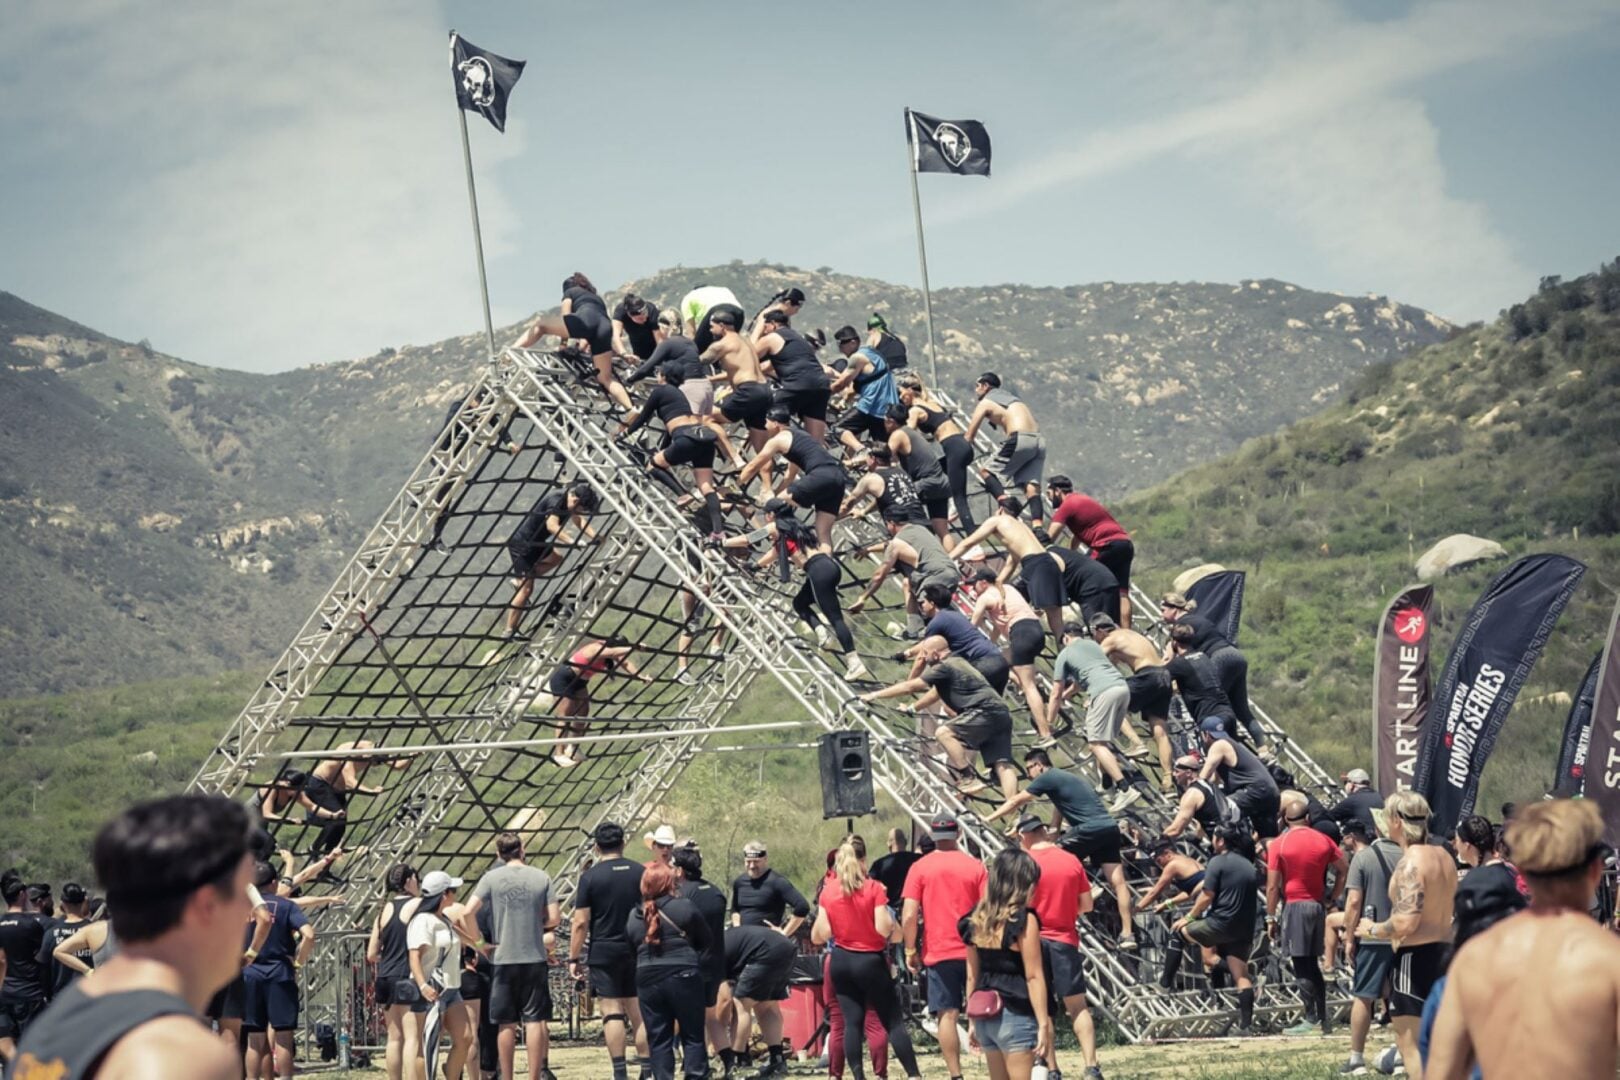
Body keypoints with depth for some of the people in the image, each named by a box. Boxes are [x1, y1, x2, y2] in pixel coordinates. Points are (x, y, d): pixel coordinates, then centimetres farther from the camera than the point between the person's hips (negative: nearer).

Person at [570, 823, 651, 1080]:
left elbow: (580, 922, -8)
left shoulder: (590, 877, -6)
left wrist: (574, 958, -2)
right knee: (640, 1012, 8)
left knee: (612, 1012, -2)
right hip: (638, 952, 3)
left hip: (604, 953, -3)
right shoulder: (641, 873, 4)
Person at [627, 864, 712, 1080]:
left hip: (647, 979, 3)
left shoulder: (634, 917, 9)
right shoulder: (684, 908, -2)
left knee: (658, 1039, 8)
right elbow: (705, 940, 6)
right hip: (682, 975, -3)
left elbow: (631, 949, 14)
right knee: (693, 1035, 3)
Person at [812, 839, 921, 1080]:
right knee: (894, 1021, 2)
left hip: (841, 961, 3)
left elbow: (821, 934, -4)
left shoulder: (828, 893, 0)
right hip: (871, 960, -3)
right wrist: (897, 930, 4)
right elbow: (884, 928, -16)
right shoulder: (874, 888, -9)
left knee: (852, 1022, 5)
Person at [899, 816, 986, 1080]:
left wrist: (911, 951, 3)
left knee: (948, 1015, 0)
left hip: (938, 953, -1)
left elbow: (909, 916, -7)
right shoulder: (975, 866, 1)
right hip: (974, 952, 1)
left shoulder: (920, 868, -2)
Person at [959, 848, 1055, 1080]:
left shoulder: (976, 920, 8)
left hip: (985, 1016, 7)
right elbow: (1033, 977, -13)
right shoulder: (1024, 921, -12)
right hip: (1016, 1017, -7)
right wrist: (1044, 1025, -12)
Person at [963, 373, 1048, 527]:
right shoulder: (1011, 396, 31)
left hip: (1019, 439, -6)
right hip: (1039, 440, 6)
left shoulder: (985, 403, 11)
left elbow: (969, 437, 11)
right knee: (1032, 486, 1)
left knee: (986, 472, 6)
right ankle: (1038, 528, -16)